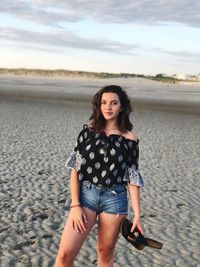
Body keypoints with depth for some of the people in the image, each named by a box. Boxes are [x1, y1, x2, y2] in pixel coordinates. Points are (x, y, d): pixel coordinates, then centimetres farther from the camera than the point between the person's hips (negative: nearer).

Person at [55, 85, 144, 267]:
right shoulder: (88, 131, 2)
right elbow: (75, 168, 0)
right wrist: (75, 205, -7)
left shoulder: (129, 138, -1)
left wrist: (137, 213, -2)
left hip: (114, 199, 0)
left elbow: (132, 178, 1)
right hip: (86, 195, 1)